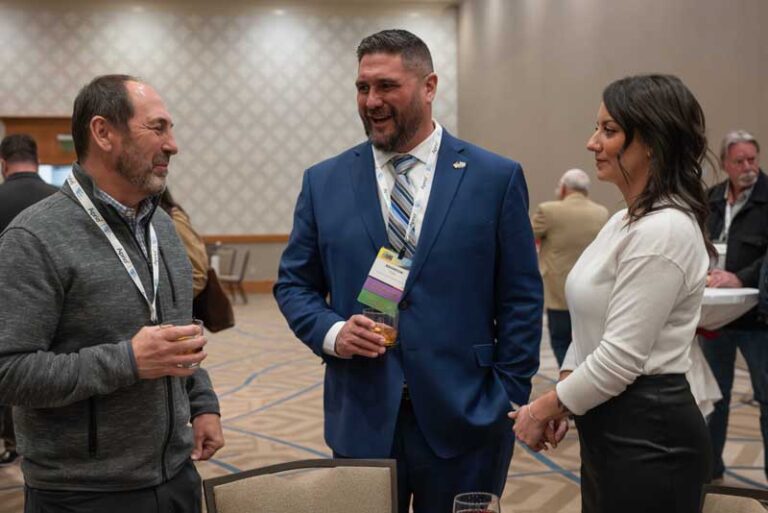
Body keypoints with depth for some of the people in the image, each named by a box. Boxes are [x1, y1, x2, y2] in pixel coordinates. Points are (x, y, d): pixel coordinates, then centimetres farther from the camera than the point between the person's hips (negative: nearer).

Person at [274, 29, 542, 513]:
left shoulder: (497, 178, -2)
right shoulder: (324, 182, 4)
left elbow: (521, 298, 0)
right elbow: (294, 284, 9)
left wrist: (510, 399, -3)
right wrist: (331, 332, -10)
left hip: (464, 418, -1)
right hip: (361, 418, 2)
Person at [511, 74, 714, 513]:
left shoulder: (663, 231, -21)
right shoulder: (627, 221, 10)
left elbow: (620, 357, -22)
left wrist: (544, 408, -10)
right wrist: (561, 399, 5)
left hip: (646, 437, -9)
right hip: (612, 427, 9)